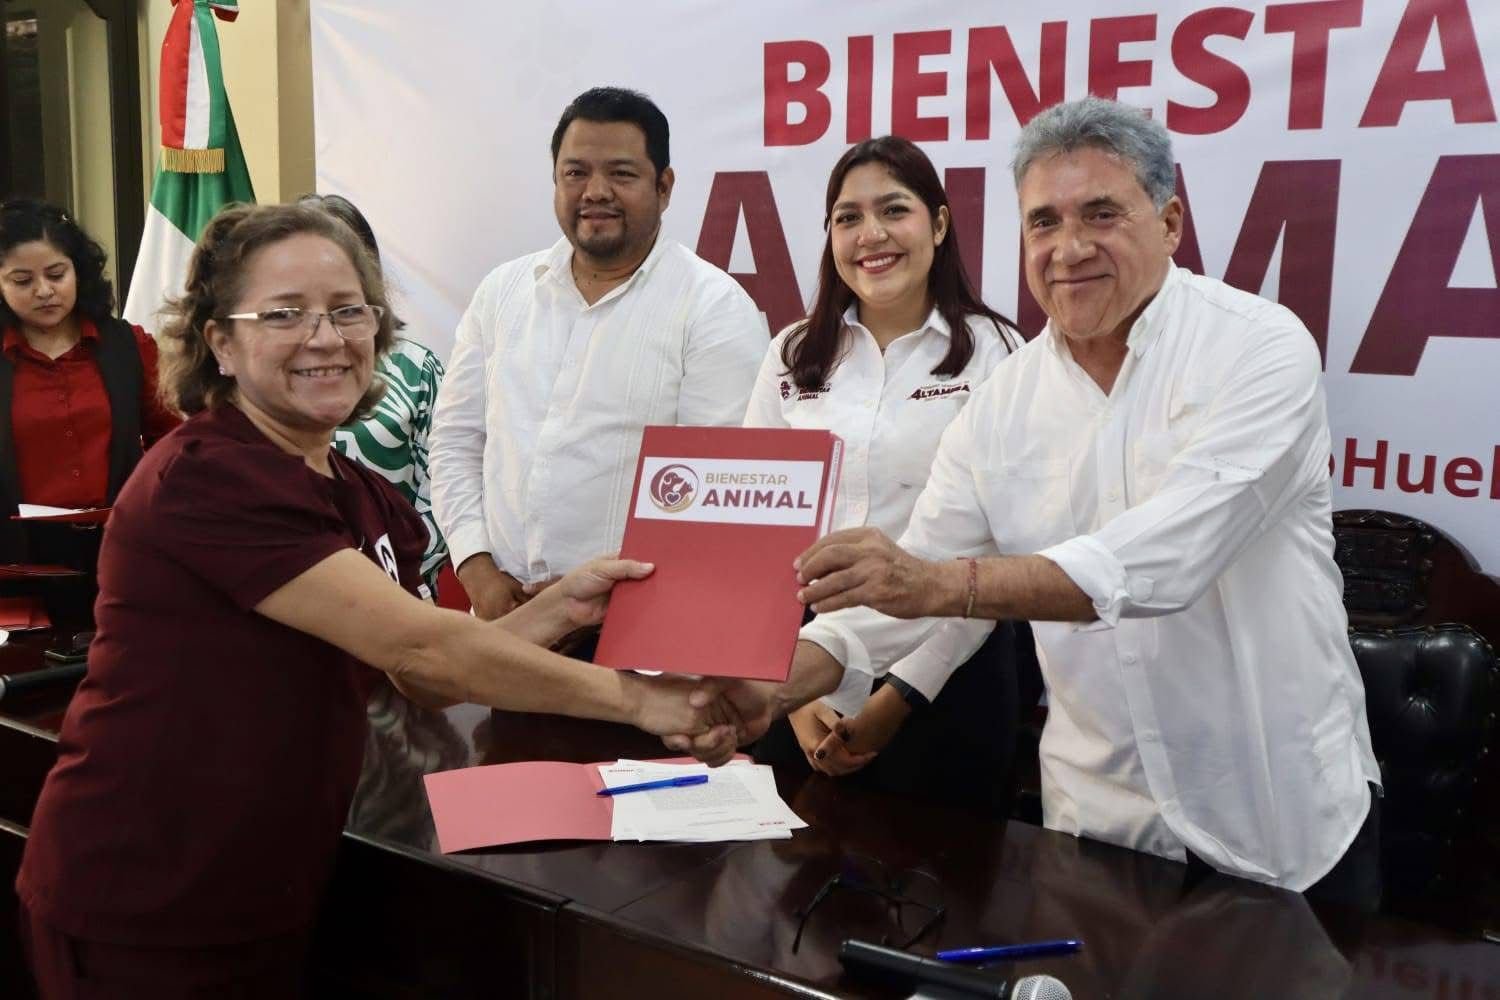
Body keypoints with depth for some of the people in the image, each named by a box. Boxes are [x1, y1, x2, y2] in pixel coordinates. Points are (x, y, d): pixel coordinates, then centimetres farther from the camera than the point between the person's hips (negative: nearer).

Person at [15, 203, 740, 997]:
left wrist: (557, 610, -9)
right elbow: (418, 647, -26)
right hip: (137, 912, -7)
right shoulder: (206, 476, -23)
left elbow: (421, 681, 4)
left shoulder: (367, 499, 4)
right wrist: (633, 699, -21)